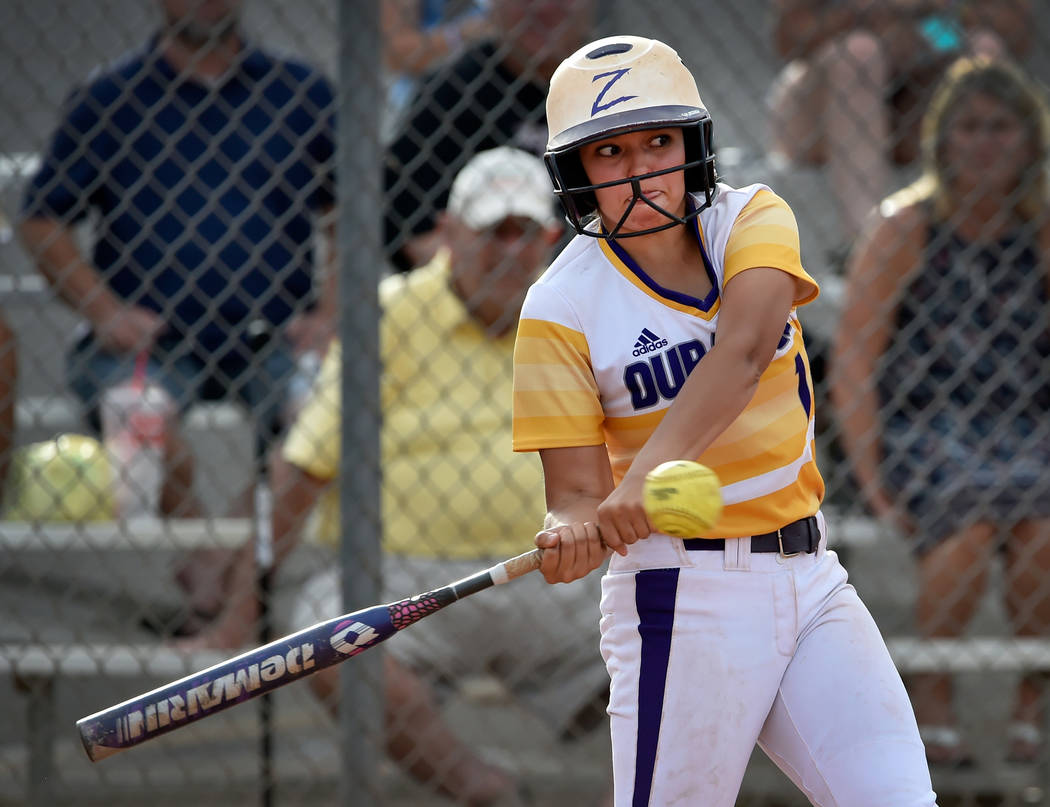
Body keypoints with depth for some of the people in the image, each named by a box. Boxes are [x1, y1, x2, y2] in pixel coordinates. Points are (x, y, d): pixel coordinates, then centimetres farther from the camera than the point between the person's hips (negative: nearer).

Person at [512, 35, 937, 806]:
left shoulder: (754, 220, 0)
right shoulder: (562, 309, -8)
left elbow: (742, 353, -20)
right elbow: (578, 491, -10)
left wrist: (651, 469, -36)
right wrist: (571, 536, -36)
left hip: (809, 575, 3)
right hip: (684, 597, -3)